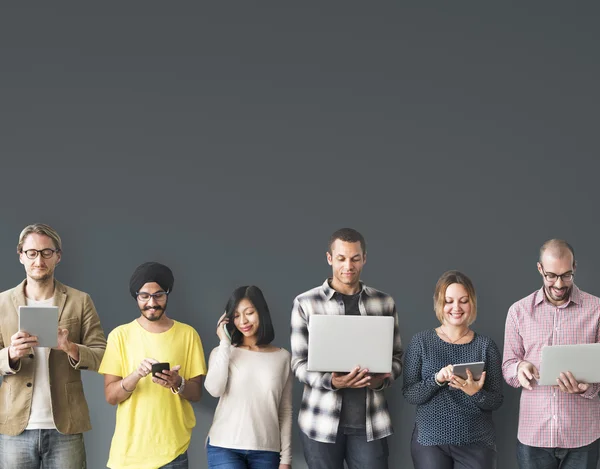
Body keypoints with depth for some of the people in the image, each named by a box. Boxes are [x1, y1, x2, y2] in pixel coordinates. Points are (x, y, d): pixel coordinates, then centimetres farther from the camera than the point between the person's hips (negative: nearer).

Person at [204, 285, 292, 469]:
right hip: (224, 448, -1)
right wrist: (224, 343, -5)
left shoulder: (282, 357, 8)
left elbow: (285, 411, 9)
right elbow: (215, 389, -13)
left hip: (266, 451, 1)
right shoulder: (222, 353, 7)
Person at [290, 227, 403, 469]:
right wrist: (332, 381, -20)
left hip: (369, 420, 2)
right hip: (323, 420, -1)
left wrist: (382, 379, -11)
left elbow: (396, 357, 11)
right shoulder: (305, 303, -1)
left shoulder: (384, 303, 7)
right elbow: (299, 363, -1)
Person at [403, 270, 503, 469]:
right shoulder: (421, 342, 0)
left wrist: (476, 392, -20)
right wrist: (436, 379, -20)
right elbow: (409, 395, -4)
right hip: (430, 441, 0)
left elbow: (496, 401, 0)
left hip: (476, 443, 1)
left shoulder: (486, 345, 2)